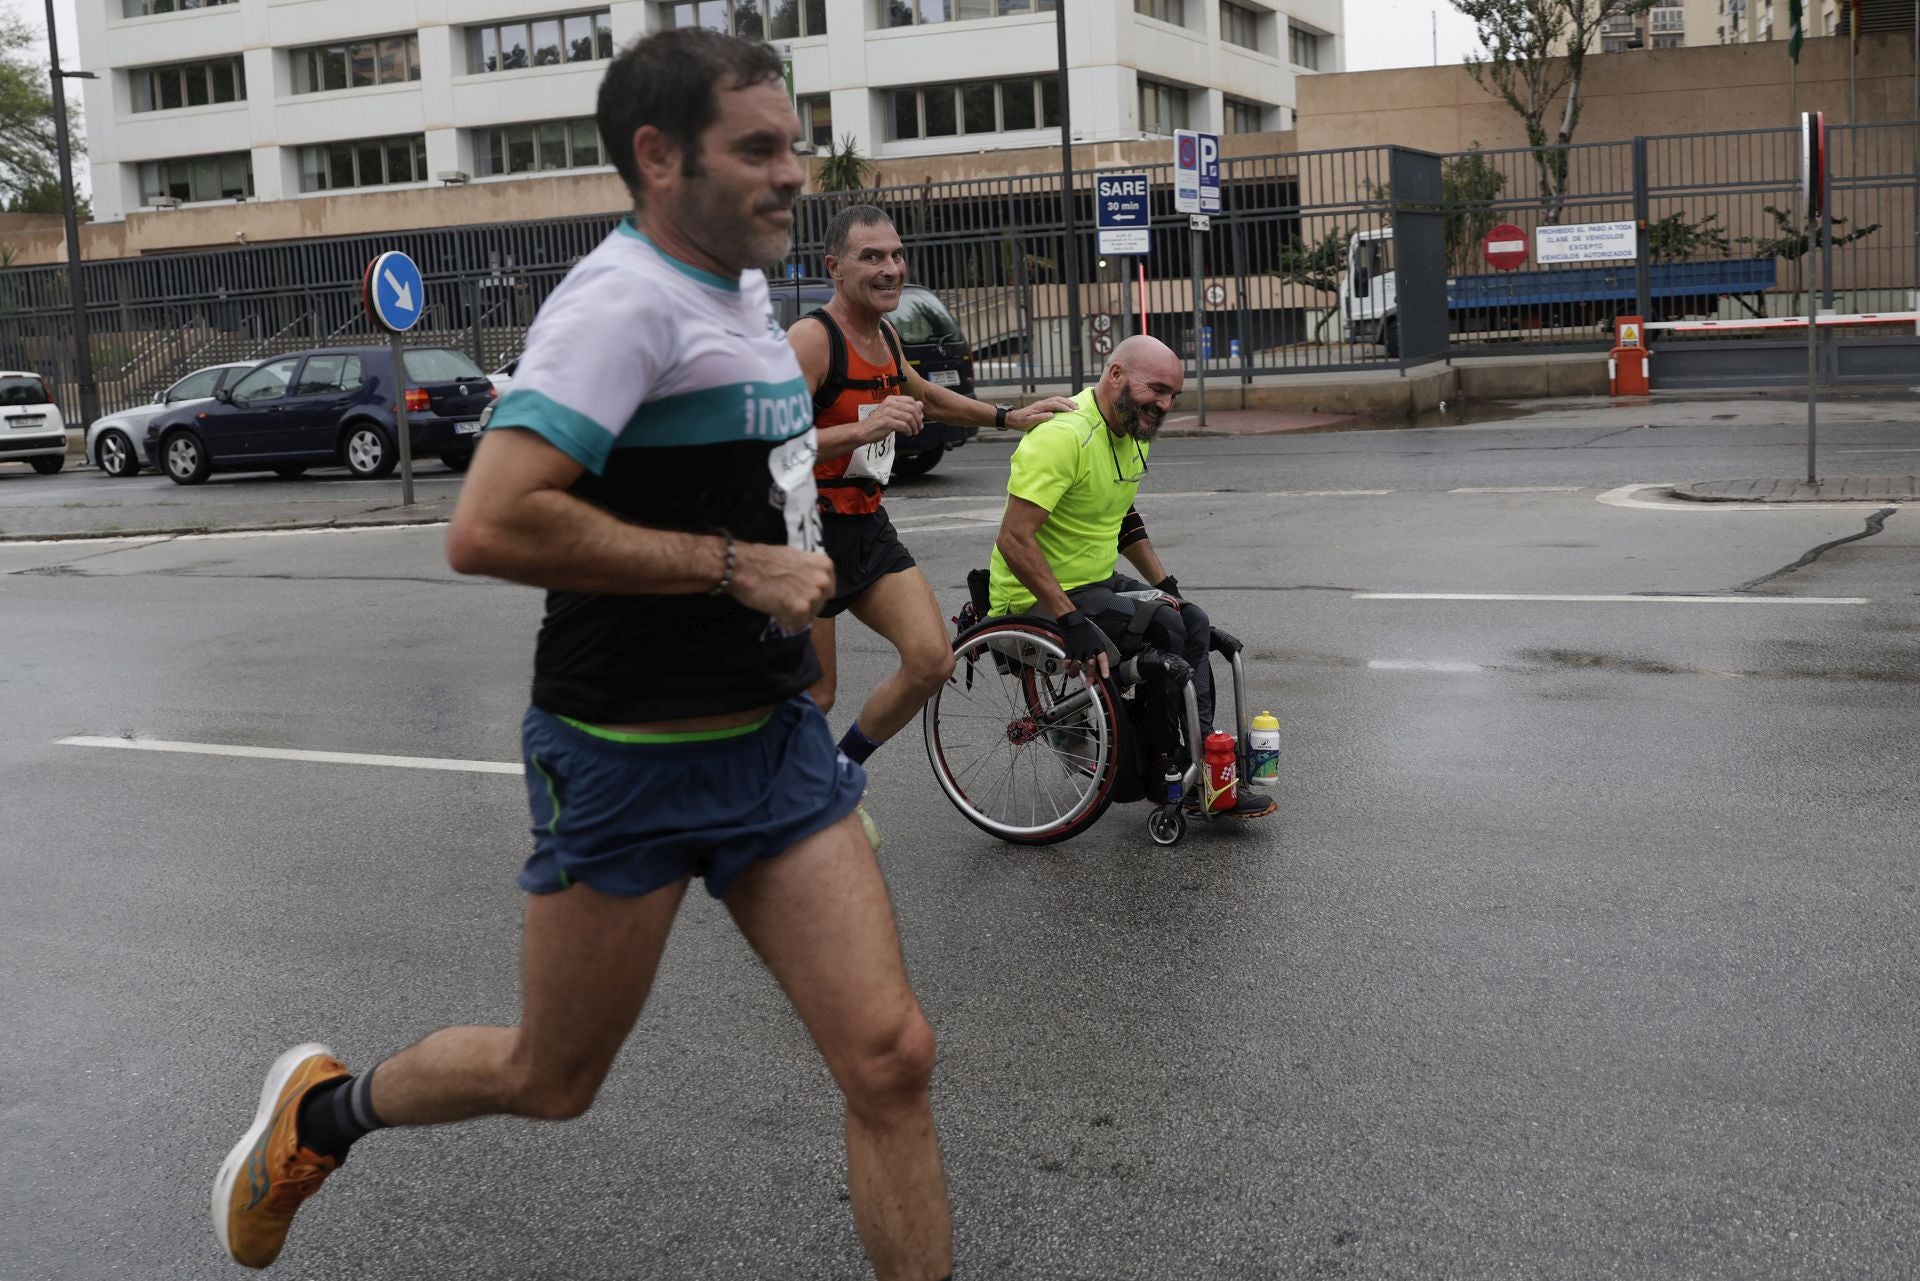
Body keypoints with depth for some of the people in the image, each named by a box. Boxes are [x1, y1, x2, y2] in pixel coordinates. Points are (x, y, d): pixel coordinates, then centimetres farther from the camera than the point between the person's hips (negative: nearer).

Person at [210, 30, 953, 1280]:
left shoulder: (743, 292, 11)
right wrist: (731, 564, -25)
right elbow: (489, 528, -30)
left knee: (890, 1057, -2)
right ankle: (325, 1106, 41)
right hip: (633, 763, -7)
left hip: (778, 740, 7)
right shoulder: (624, 298, -18)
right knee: (551, 1080, 13)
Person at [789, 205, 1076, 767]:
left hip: (868, 528, 8)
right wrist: (862, 429, -39)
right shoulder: (812, 338, -18)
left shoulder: (884, 335, 10)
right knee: (814, 696, -3)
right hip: (808, 535, -8)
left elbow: (925, 396, 32)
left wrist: (1010, 417, 29)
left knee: (933, 662, -1)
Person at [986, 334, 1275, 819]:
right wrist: (1071, 621, -33)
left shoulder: (1133, 434, 8)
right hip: (1036, 600, -10)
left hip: (1095, 583, 10)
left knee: (1193, 623, -3)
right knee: (1163, 627, -22)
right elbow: (1014, 540, -30)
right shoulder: (1064, 436, -24)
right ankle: (1160, 768, -7)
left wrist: (1164, 583, 13)